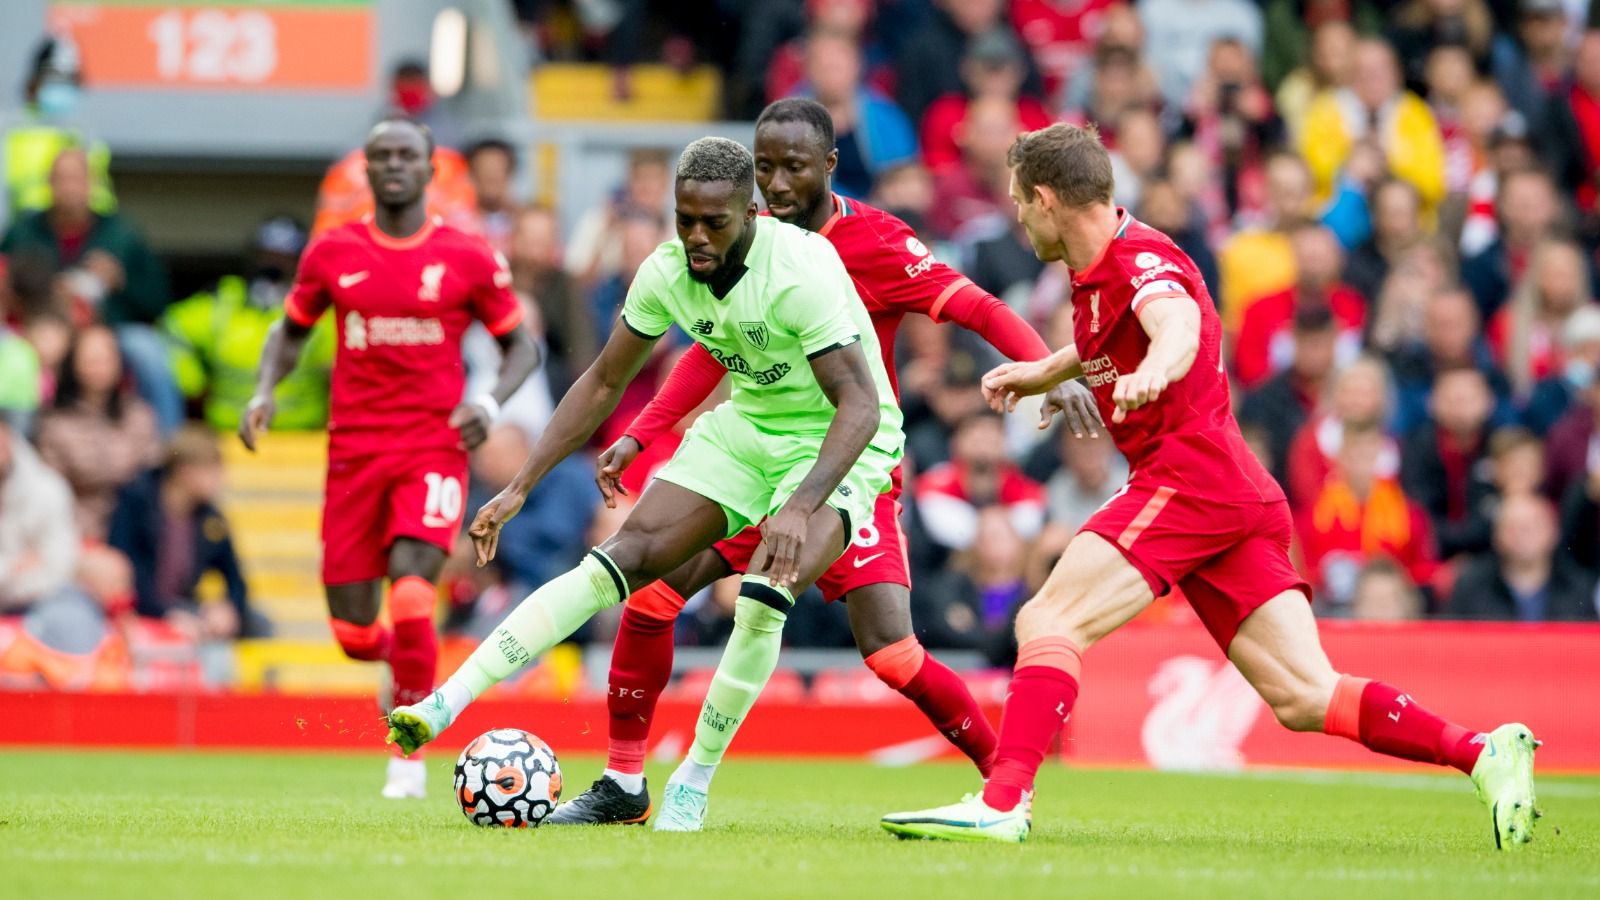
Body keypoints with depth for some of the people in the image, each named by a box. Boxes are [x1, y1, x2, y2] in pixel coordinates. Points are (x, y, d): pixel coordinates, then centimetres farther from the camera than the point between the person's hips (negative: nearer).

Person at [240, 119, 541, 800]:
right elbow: (292, 330, 19)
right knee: (352, 634, 2)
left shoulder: (468, 259, 0)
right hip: (355, 452, 2)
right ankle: (402, 664, 40)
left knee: (410, 595, -22)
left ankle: (410, 752, -7)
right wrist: (264, 392, 0)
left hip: (434, 448, -2)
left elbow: (520, 345, 9)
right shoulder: (332, 253, 5)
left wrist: (491, 403, -10)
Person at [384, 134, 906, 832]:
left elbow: (859, 405, -33)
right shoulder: (667, 273, -10)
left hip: (839, 443, -6)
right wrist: (519, 488, -2)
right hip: (746, 425, 6)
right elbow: (604, 383, 3)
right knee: (621, 559, -10)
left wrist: (799, 507, -46)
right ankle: (445, 703, -13)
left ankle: (693, 783, -12)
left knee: (763, 597, -29)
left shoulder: (801, 271, -29)